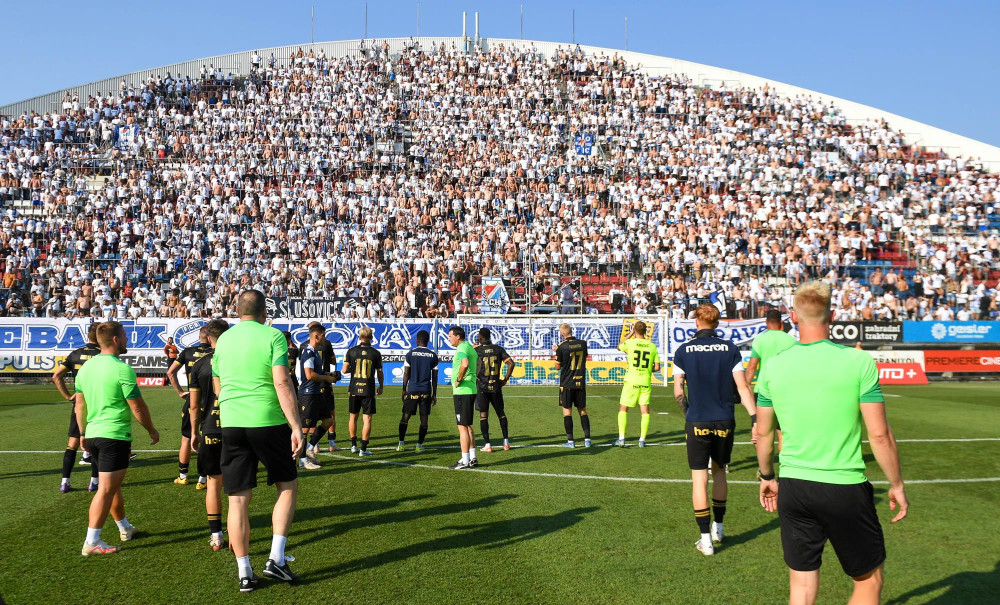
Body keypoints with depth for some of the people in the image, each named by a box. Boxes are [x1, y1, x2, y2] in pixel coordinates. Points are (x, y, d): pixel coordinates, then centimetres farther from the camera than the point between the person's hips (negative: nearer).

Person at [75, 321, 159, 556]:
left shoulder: (86, 367, 8)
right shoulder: (122, 369, -15)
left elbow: (80, 405, 14)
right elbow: (138, 407, -11)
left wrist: (83, 433, 24)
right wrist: (152, 430, 3)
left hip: (93, 434, 8)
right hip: (115, 435, -8)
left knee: (113, 485, 20)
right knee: (106, 488, -4)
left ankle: (125, 527, 34)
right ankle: (92, 542, -2)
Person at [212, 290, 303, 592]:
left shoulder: (223, 339, 10)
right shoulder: (273, 336, -5)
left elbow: (218, 386, 19)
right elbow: (282, 383, -15)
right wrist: (296, 427, -15)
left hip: (230, 423, 4)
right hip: (268, 422, -4)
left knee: (238, 499, 7)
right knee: (288, 485, 14)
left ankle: (244, 573, 13)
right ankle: (276, 559, 6)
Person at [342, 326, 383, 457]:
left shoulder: (351, 351, -2)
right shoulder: (375, 353, -3)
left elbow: (345, 370, -3)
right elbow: (380, 373, 4)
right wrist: (380, 387, 19)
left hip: (354, 389, 2)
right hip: (369, 390, -2)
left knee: (353, 417, 16)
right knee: (367, 418, 1)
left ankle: (353, 445, 26)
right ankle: (363, 449, -2)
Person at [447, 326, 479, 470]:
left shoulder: (461, 348, -15)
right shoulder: (469, 347, 15)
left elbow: (465, 364, -36)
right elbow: (478, 362, 31)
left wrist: (459, 380, -23)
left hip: (462, 392, -10)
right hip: (471, 390, 10)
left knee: (463, 427, -4)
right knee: (468, 426, 16)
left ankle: (465, 461, -1)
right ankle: (473, 458, 22)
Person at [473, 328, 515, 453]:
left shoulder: (476, 350, -7)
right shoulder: (498, 349, 1)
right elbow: (511, 363, -6)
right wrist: (505, 379, 2)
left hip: (482, 386, -2)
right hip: (496, 386, 3)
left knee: (483, 415, 2)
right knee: (501, 413, 15)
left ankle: (487, 444, -1)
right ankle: (506, 441, 17)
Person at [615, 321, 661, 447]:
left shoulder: (630, 343, -7)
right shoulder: (652, 346, 1)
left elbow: (619, 347, 16)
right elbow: (657, 367, 2)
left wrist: (630, 335, 19)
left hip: (631, 381, -2)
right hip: (646, 382, 2)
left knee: (623, 409, 8)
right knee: (645, 409, 7)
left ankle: (621, 438, 4)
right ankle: (642, 439, 7)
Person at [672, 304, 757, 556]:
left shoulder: (683, 351, -4)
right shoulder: (730, 349, -2)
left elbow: (678, 392, -1)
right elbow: (743, 388, -7)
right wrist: (754, 418, -4)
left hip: (697, 423, -2)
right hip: (725, 422, 2)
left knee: (699, 478, 4)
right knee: (719, 471, 21)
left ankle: (706, 539, 5)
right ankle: (718, 527, 31)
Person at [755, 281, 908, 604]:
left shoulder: (773, 366, -2)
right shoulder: (859, 361, -11)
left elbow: (763, 433, 7)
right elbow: (879, 434, -9)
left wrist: (767, 476, 23)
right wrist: (896, 485, 5)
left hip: (793, 489, 3)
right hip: (846, 489, -3)